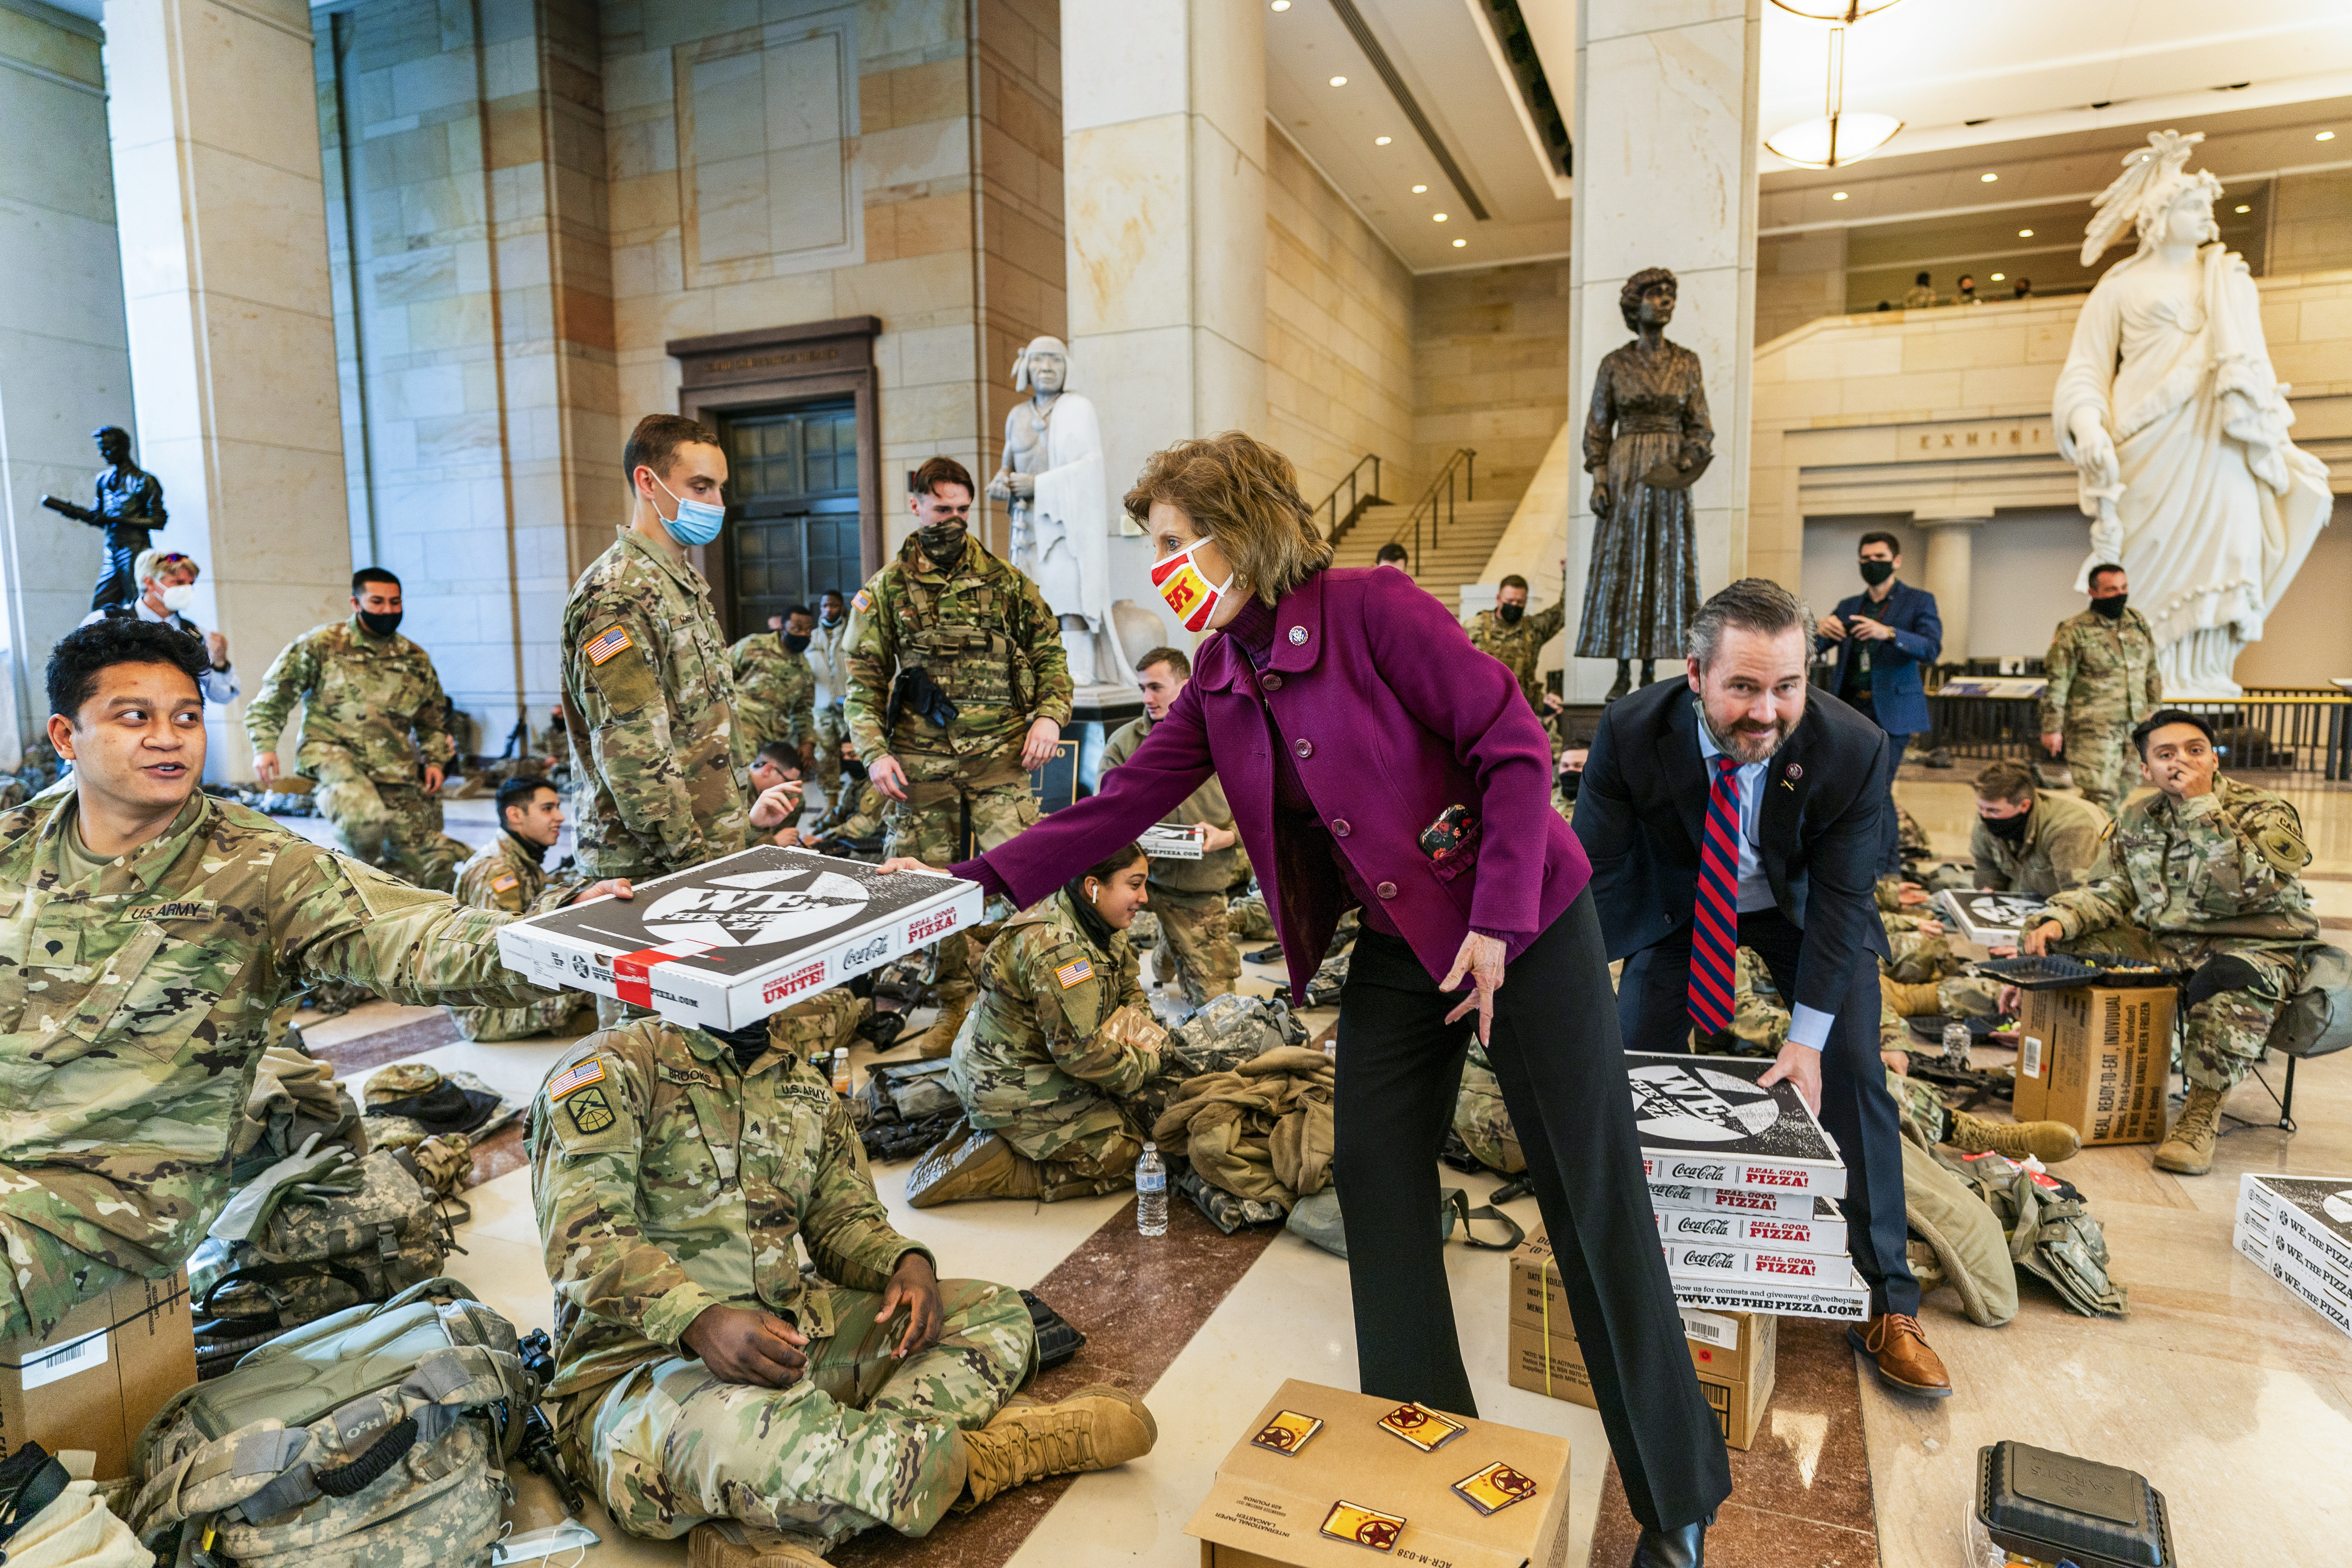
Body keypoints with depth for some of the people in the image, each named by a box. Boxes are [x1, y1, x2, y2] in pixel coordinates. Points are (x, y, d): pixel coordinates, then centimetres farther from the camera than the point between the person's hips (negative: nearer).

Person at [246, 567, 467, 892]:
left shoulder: (416, 659, 12)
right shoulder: (322, 644, 1)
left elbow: (433, 719, 25)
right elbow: (274, 695, 3)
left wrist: (436, 760, 12)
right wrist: (265, 746, -6)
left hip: (396, 769, 4)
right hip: (331, 752, -4)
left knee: (420, 864, 1)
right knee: (364, 815, -34)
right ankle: (365, 868, -4)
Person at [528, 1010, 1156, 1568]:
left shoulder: (804, 1086, 15)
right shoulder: (612, 1066, -5)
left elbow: (845, 1217, 18)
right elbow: (584, 1237, -17)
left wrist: (908, 1263, -5)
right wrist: (701, 1322, -33)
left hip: (784, 1335, 8)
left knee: (994, 1316, -1)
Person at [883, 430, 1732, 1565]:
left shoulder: (1371, 608, -19)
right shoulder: (1218, 682, 2)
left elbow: (1515, 749, -17)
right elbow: (1121, 803, -1)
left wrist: (1497, 924, -19)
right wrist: (974, 884, -9)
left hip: (1525, 923, -6)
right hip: (1399, 945, 7)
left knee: (1592, 1196, 2)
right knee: (1376, 1175, 7)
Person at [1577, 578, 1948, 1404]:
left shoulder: (1853, 749, -30)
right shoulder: (1631, 733, -31)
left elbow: (1843, 896, -22)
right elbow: (1591, 871, -25)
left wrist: (1807, 1036, -25)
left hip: (1804, 908, 0)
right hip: (1679, 903, 0)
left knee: (1852, 1081, -6)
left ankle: (1887, 1304, 11)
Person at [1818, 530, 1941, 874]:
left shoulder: (1918, 601, 3)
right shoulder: (1848, 606, 16)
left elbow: (1931, 649, -12)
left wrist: (1888, 633, -29)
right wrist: (1822, 630, -16)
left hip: (1891, 710, -5)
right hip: (1851, 708, 5)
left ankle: (1876, 871, -8)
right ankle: (1892, 863, 20)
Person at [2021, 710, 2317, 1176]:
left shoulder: (2265, 813, -8)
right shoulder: (2138, 818, 8)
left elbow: (2245, 886, -27)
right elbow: (2111, 891, 8)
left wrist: (2202, 804, -26)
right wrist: (2058, 920, -13)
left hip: (2256, 947, -5)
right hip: (2161, 944, 5)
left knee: (2235, 980, -41)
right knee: (2057, 943, -14)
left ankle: (2203, 1112, -25)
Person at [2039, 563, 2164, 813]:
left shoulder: (2139, 622, 10)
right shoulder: (2074, 631, -8)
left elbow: (2152, 673, 19)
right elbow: (2057, 683, -9)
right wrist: (2052, 728, -11)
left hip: (2136, 727, 6)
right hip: (2093, 729, -6)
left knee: (2121, 793, 12)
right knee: (2101, 797, -9)